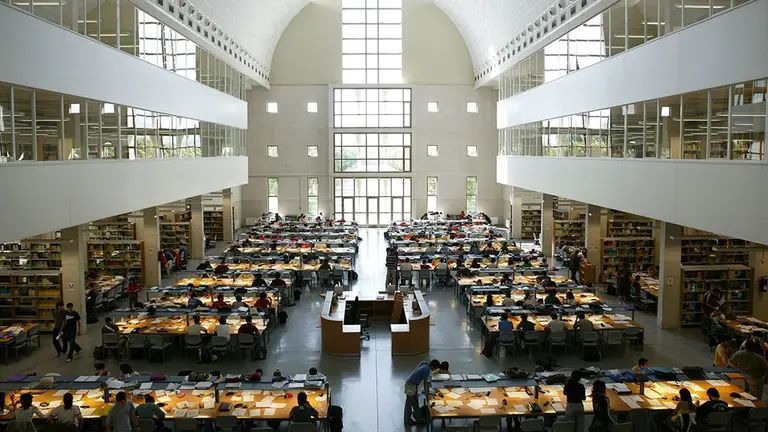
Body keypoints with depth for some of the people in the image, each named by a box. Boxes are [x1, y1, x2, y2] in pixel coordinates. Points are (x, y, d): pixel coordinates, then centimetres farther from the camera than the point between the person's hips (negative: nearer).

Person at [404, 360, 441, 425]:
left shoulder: (425, 366, 4)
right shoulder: (427, 370, -22)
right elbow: (426, 382, -16)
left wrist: (426, 391, 17)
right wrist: (426, 393, -7)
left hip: (414, 385, 9)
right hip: (411, 385, -9)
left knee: (415, 403, 19)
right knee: (409, 403, 5)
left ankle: (418, 418, 30)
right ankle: (407, 420, 18)